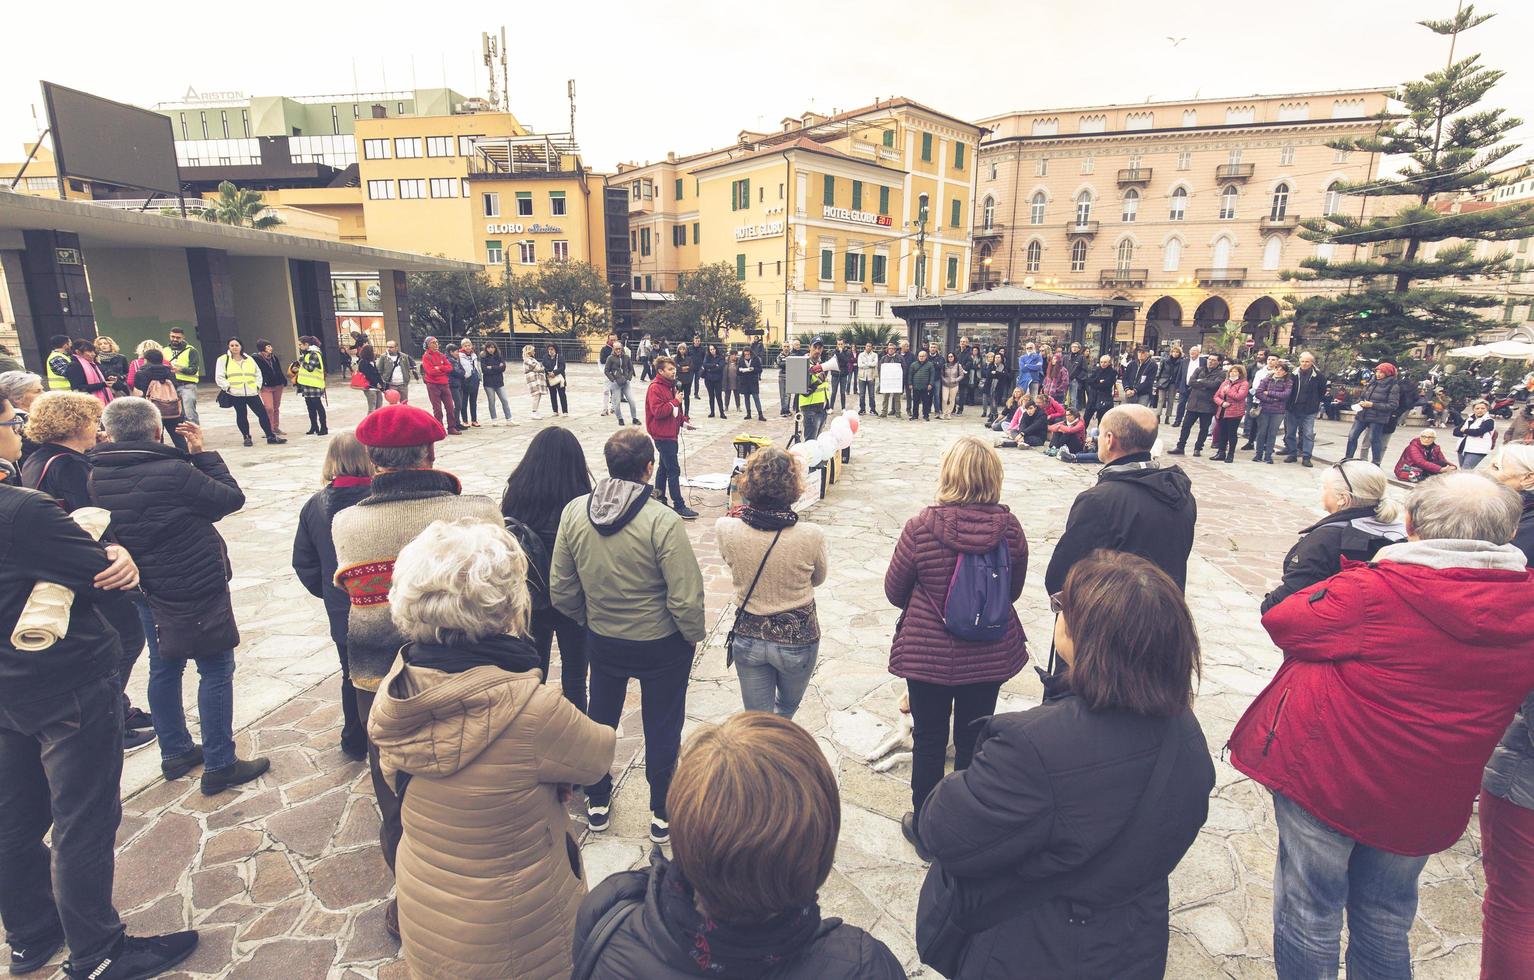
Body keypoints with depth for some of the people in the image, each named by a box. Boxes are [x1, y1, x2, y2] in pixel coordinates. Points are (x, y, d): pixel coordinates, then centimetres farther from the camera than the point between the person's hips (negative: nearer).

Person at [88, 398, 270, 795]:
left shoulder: (97, 476, -2)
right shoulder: (173, 472, -24)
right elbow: (232, 498, -12)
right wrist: (202, 453, -5)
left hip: (148, 590, 8)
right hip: (198, 589, -8)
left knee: (163, 669, 19)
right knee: (216, 671, 3)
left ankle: (175, 753, 34)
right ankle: (219, 765, 11)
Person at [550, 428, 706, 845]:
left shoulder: (574, 512, -13)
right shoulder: (662, 521, -27)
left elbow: (560, 590, -5)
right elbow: (686, 598, -24)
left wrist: (588, 618, 13)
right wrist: (694, 635, -5)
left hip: (602, 641, 4)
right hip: (661, 645, -3)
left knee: (600, 719, 26)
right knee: (662, 730, 17)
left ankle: (597, 803, 45)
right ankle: (662, 816, 35)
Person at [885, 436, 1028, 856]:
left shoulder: (922, 527, -20)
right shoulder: (1009, 527, -12)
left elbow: (895, 591, -7)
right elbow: (1014, 590, 3)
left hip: (928, 654, -2)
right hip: (991, 656, 3)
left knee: (929, 742, 15)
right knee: (974, 741, 19)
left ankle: (925, 830, 33)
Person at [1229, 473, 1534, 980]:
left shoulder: (1380, 591, -23)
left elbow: (1281, 619, -14)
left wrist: (1366, 576, -2)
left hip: (1326, 779, -5)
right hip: (1426, 801, 5)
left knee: (1309, 910, 14)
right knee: (1385, 918, 25)